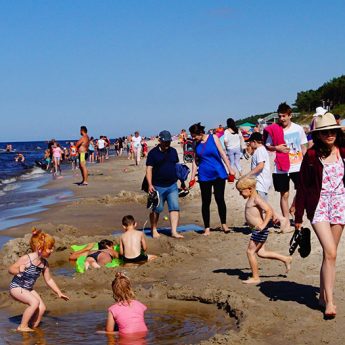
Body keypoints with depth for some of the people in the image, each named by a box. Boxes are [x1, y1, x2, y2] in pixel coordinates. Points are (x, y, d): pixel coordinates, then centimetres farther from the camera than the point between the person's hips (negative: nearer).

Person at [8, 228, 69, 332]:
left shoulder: (44, 263, -3)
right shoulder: (26, 259, -23)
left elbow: (49, 280, 9)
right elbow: (10, 269, -16)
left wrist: (59, 293, 8)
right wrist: (19, 270, -38)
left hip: (28, 289, 7)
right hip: (16, 287, -7)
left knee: (42, 308, -9)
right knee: (35, 302, -27)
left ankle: (33, 327, 9)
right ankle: (22, 326, -16)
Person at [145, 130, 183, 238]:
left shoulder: (173, 151, 9)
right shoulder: (153, 153, -6)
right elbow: (149, 169, -9)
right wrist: (150, 184, -18)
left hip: (172, 186, 4)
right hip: (158, 187, -4)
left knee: (175, 208, -7)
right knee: (156, 209, 5)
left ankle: (174, 231, -6)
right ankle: (154, 230, 22)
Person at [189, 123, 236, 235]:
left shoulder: (213, 138, -3)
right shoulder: (196, 144, 4)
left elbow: (222, 153, -3)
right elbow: (195, 161, 9)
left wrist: (230, 169, -6)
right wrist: (192, 178, 6)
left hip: (218, 173, -2)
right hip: (204, 176, 2)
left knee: (220, 199, -3)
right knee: (206, 202, 3)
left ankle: (224, 224, 15)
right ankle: (207, 228, 12)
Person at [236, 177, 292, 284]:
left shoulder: (256, 199, -17)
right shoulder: (252, 199, 13)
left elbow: (269, 210, -26)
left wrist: (263, 225, -31)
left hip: (259, 231, -10)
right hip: (258, 231, 10)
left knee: (250, 252, -1)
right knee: (261, 253, 13)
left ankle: (255, 278, 8)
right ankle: (286, 259, 21)